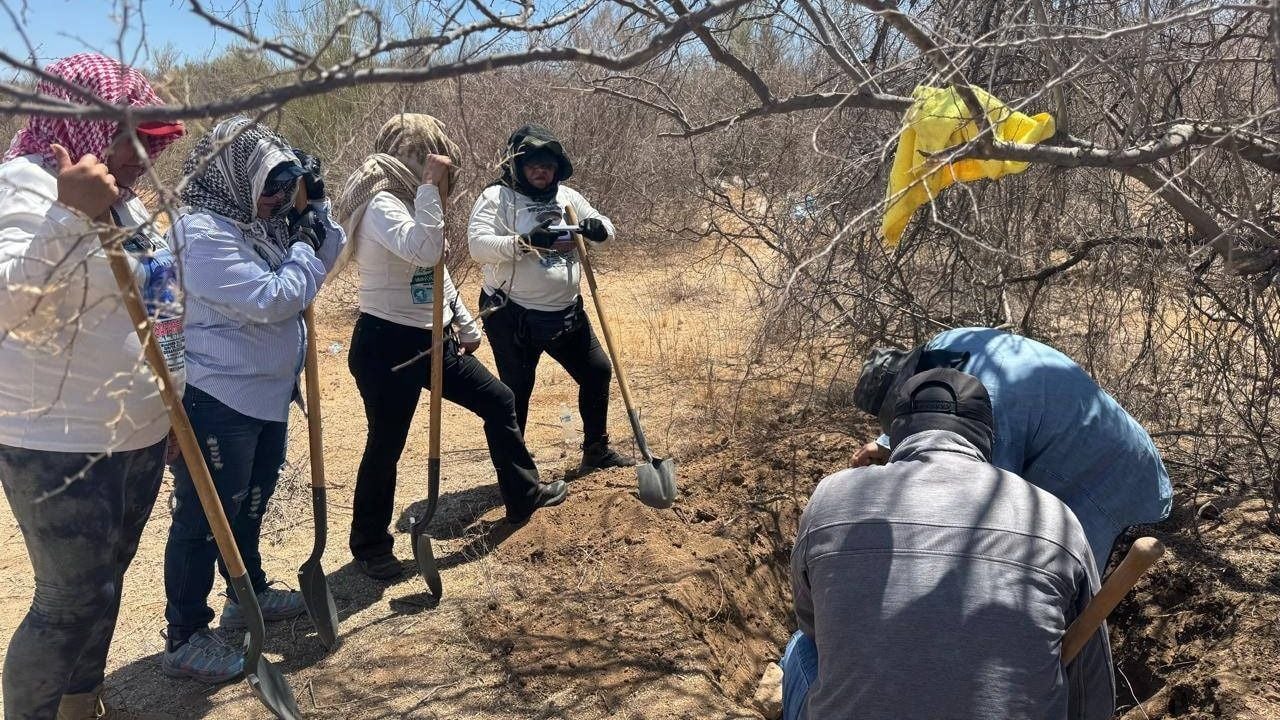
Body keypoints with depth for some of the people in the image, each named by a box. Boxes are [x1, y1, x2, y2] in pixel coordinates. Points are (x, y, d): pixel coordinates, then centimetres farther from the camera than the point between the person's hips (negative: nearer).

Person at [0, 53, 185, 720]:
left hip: (137, 434, 9)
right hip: (60, 446, -9)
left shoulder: (117, 195, 11)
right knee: (70, 601, 0)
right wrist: (69, 213, -39)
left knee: (104, 583, 21)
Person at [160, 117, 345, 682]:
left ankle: (250, 593, 41)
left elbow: (326, 259, 14)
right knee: (205, 518, 1)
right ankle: (186, 638, 14)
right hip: (218, 400, -9)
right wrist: (304, 245, -13)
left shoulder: (260, 221, 7)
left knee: (250, 504, 23)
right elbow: (273, 299, -25)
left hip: (267, 393, 10)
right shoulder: (205, 233, -20)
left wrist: (316, 207, 1)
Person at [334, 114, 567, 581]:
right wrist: (429, 187, -28)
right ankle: (370, 546, 24)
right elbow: (423, 251, -37)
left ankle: (523, 496, 30)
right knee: (386, 445, 4)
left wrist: (466, 324, 22)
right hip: (387, 346, -9)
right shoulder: (380, 204, -19)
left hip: (432, 340, 9)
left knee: (498, 401, 14)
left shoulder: (408, 200, 11)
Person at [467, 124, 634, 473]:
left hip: (566, 313, 7)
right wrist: (527, 241, -31)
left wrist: (597, 226, -12)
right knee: (517, 391, 1)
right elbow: (478, 246, -21)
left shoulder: (566, 196, 9)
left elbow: (606, 228, 12)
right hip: (513, 317, -6)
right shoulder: (496, 197, -9)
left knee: (598, 371, 13)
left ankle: (597, 450, 31)